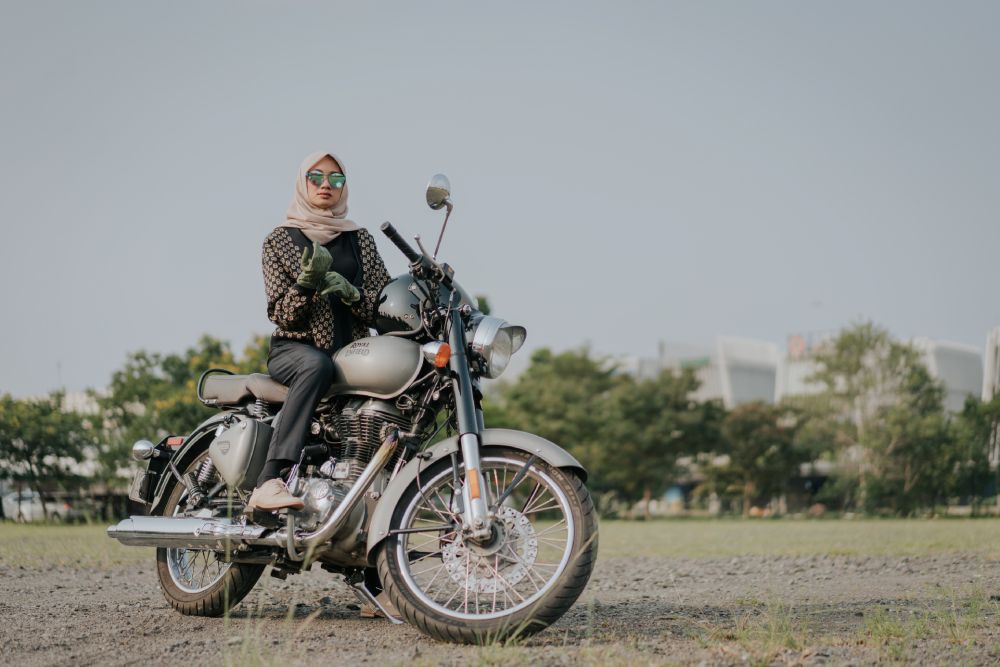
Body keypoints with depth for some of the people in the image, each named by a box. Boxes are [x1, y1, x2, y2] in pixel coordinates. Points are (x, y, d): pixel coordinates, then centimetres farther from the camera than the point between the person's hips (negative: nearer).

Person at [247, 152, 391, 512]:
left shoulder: (361, 241, 16)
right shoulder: (280, 240, 8)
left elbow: (384, 310, 6)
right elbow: (282, 317, -1)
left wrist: (350, 292, -13)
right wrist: (306, 282, -19)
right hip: (294, 349, -3)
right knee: (317, 366, -39)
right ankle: (268, 483, -48)